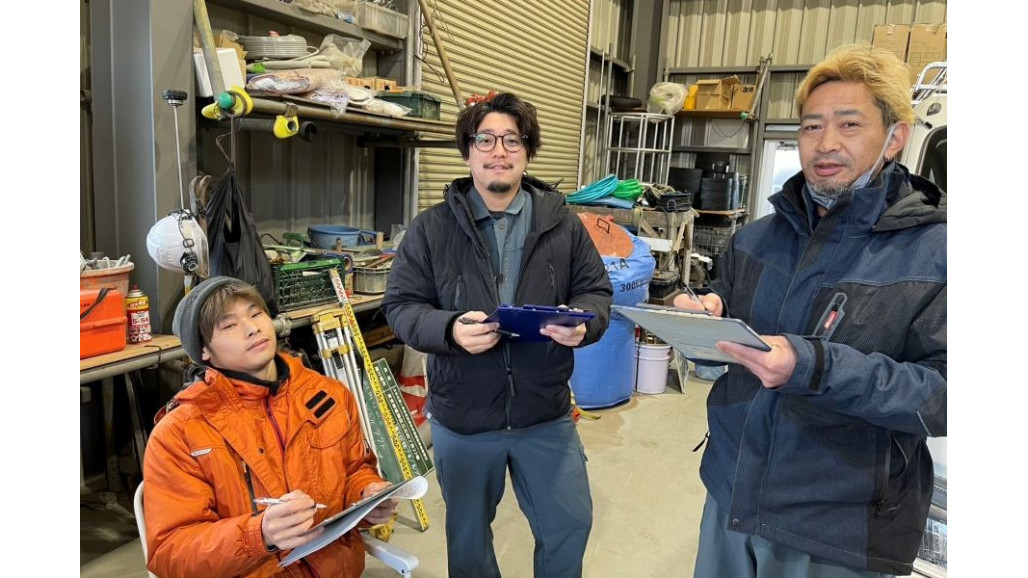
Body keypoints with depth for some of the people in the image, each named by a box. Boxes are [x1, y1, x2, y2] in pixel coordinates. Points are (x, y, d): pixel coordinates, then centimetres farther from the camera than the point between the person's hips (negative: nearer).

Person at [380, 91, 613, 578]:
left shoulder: (562, 224, -1)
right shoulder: (431, 228, -6)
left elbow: (597, 291, 4)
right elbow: (400, 305, -6)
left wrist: (583, 323, -19)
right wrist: (450, 329, -26)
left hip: (546, 414, 2)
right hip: (461, 416, -1)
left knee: (570, 523, 17)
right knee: (467, 534, 20)